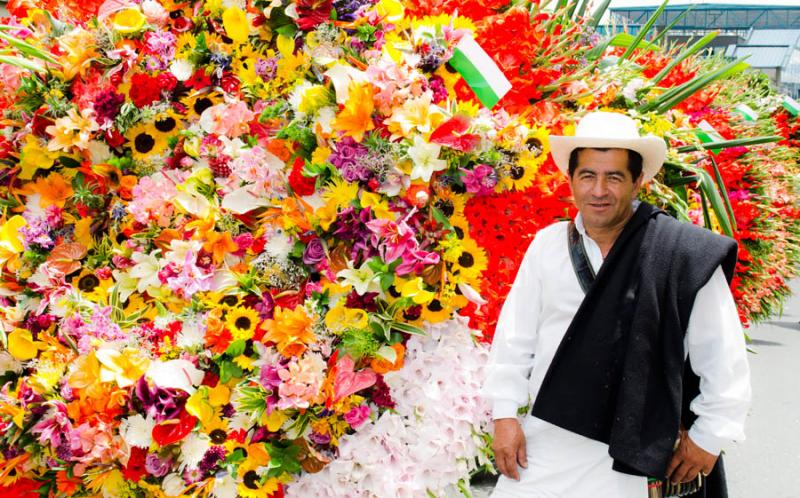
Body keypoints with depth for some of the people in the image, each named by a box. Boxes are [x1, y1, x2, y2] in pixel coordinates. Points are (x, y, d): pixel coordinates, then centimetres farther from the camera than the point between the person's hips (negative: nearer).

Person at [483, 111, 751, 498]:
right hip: (542, 442, 3)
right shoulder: (547, 244, 0)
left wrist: (709, 437, -1)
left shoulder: (686, 255, -11)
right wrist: (505, 414, 2)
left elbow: (722, 357, -5)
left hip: (629, 457, -3)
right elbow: (515, 336, 5)